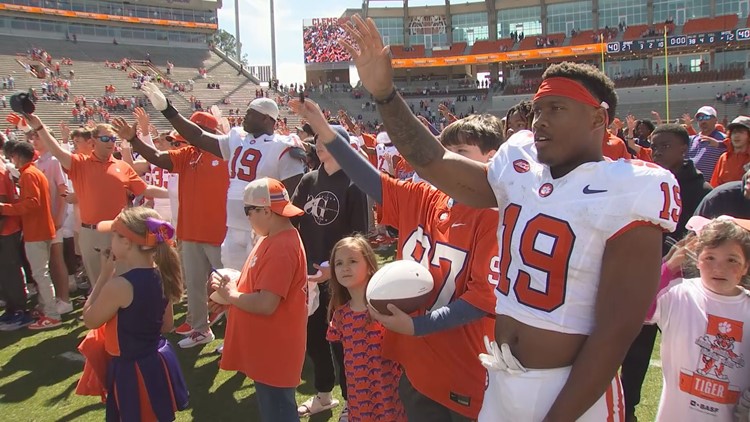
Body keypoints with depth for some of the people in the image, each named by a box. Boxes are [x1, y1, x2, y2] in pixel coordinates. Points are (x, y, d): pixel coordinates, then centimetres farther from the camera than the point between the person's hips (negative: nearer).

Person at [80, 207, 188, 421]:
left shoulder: (118, 285, -26)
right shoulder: (162, 276, -3)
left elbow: (90, 320, -9)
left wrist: (105, 273, -10)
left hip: (131, 370, -7)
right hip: (159, 363, 7)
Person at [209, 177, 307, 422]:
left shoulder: (282, 247, -25)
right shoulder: (273, 238, 7)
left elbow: (266, 304, -30)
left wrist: (231, 295, -14)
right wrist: (231, 297, 2)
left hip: (274, 353, -10)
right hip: (265, 350, 10)